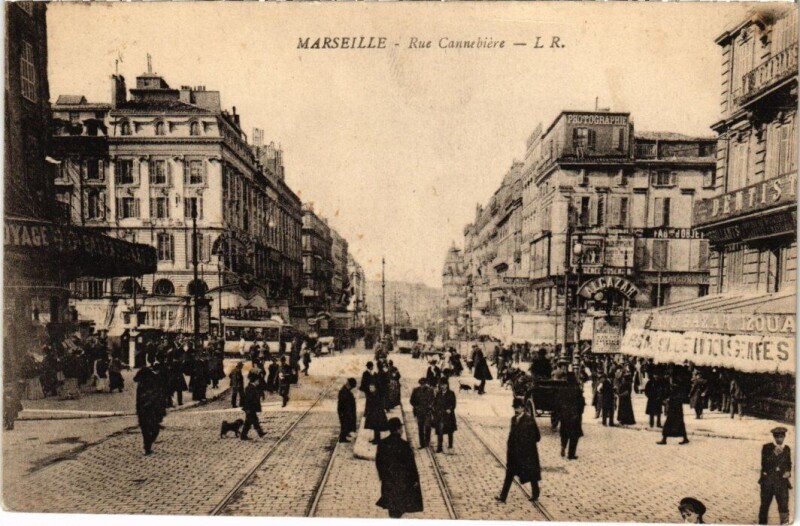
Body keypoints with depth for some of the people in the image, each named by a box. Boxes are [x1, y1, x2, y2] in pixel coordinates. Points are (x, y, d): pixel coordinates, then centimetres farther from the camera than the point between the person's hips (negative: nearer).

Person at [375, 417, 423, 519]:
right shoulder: (403, 445, -22)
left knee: (391, 502, 21)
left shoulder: (382, 444, -8)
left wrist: (382, 476, 16)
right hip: (402, 481, -4)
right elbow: (410, 464, -16)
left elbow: (378, 462, 2)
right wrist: (415, 479, -4)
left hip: (388, 480, 4)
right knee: (398, 506, 15)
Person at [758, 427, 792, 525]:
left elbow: (789, 463, 19)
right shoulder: (766, 448, -5)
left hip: (782, 481, 2)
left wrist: (788, 472, 0)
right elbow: (764, 464, -12)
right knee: (765, 505, 9)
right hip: (768, 481, -1)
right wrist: (774, 453, -21)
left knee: (784, 505, -9)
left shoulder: (787, 449, 5)